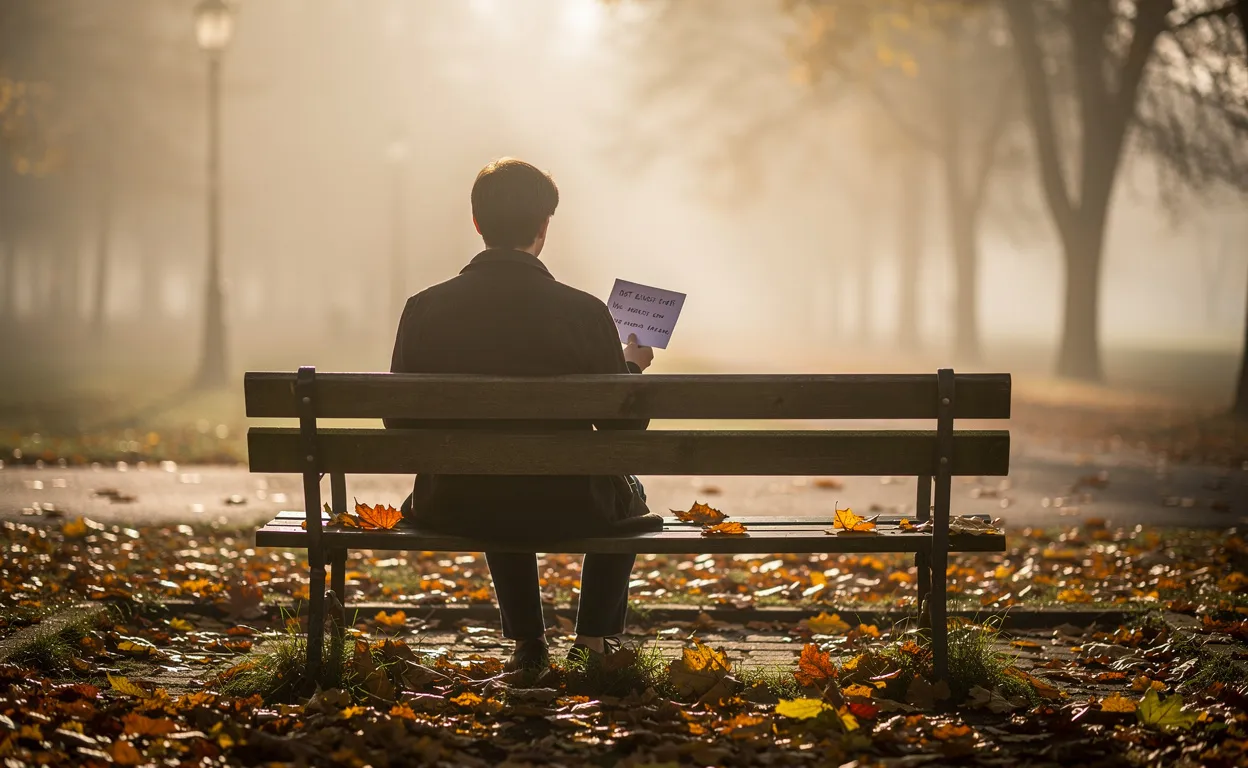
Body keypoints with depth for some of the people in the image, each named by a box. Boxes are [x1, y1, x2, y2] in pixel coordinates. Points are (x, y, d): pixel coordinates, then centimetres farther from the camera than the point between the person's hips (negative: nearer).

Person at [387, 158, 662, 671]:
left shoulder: (425, 309, -9)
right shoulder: (583, 313, -14)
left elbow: (402, 424, 0)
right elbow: (623, 429, -5)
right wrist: (631, 368, 15)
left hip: (457, 511, 2)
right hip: (565, 509, -2)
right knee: (627, 493, 33)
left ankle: (527, 644, 39)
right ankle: (594, 639, 32)